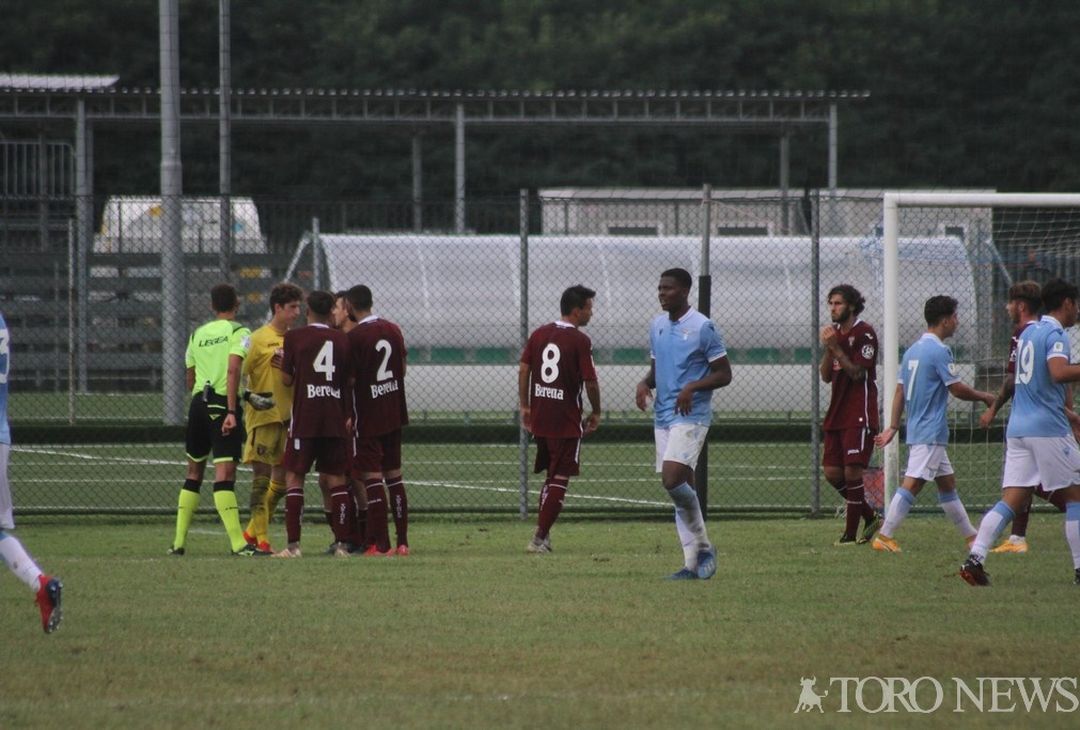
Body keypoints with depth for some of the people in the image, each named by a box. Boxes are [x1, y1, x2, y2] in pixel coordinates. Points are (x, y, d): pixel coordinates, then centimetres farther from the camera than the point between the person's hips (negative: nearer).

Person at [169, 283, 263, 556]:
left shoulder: (197, 334, 16)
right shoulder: (239, 332, -2)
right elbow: (233, 370, -16)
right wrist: (232, 411, -20)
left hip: (198, 402, 6)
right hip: (223, 403, -6)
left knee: (194, 472, 16)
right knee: (225, 473, -13)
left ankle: (178, 541, 16)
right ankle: (238, 543, -21)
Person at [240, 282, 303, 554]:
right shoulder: (258, 339, -5)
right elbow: (239, 373, -6)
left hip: (289, 416, 7)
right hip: (263, 416, -7)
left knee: (282, 478, 9)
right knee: (262, 475, -6)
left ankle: (252, 532, 20)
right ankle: (261, 538, -5)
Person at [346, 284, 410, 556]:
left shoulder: (354, 337, -14)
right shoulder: (393, 330, 5)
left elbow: (350, 378, -13)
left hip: (367, 417, -6)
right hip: (394, 413, 6)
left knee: (372, 477, -4)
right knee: (394, 475, 12)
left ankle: (381, 544, -8)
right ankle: (402, 542, 11)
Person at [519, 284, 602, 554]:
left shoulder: (539, 334, 7)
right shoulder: (580, 341, -12)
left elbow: (523, 370, 6)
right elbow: (590, 382, -13)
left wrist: (524, 406, 13)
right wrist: (595, 413, 2)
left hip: (539, 417, 6)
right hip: (567, 420, -6)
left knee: (551, 475, 19)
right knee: (560, 479, 0)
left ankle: (543, 534, 18)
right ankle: (539, 539, -5)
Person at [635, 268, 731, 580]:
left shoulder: (703, 328, -9)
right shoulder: (657, 326, 13)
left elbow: (724, 374, -6)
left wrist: (693, 387, -20)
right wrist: (645, 383, 3)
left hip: (691, 416, -7)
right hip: (662, 415, 7)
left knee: (673, 479, -20)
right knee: (681, 488, 6)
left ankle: (704, 548, -4)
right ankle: (692, 563, 9)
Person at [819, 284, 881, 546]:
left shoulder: (864, 333, -8)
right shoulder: (835, 333, 14)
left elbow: (857, 372, -15)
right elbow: (825, 375, 10)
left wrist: (836, 348, -17)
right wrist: (828, 349, -5)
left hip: (859, 415, -8)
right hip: (837, 414, 8)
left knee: (852, 472, -11)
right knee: (832, 473, 4)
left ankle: (851, 534, -6)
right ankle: (870, 518, 19)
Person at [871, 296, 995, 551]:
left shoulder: (913, 350, 13)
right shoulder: (939, 351, -14)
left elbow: (899, 391, 14)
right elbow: (957, 389, -13)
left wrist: (893, 427, 15)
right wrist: (984, 397, 3)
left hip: (917, 430, 10)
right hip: (931, 432, -10)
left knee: (947, 482, 15)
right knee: (912, 484, -12)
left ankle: (971, 536, 22)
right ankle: (884, 537, -17)